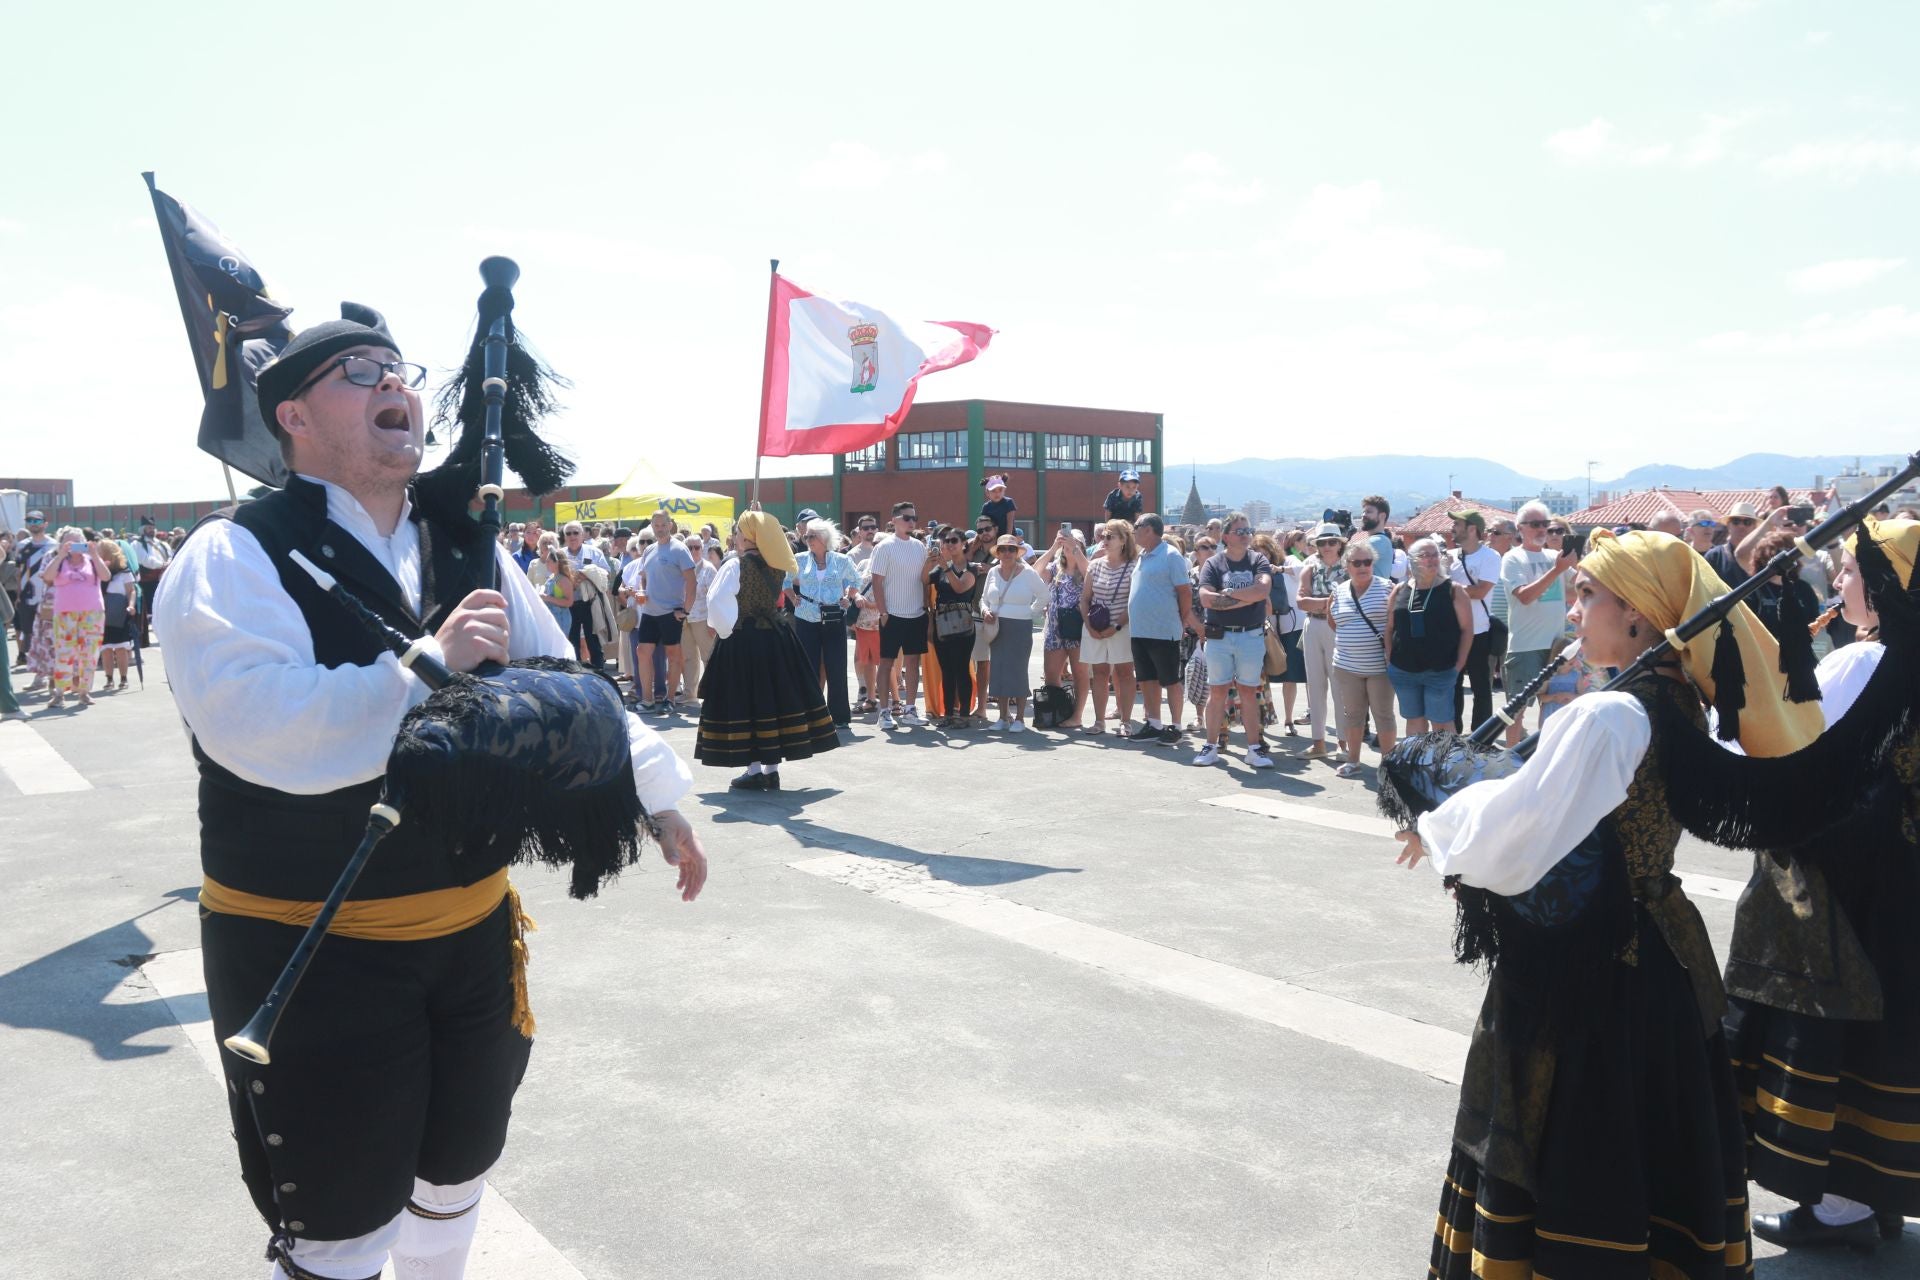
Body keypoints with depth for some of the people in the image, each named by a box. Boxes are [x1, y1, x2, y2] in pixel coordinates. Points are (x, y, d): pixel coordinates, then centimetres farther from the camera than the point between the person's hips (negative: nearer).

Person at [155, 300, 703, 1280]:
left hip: (472, 929, 6)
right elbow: (253, 727, -29)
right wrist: (431, 663, -28)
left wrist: (657, 795, 7)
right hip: (309, 950, -6)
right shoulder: (235, 558, -13)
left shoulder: (470, 552, 6)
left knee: (456, 1176, 24)